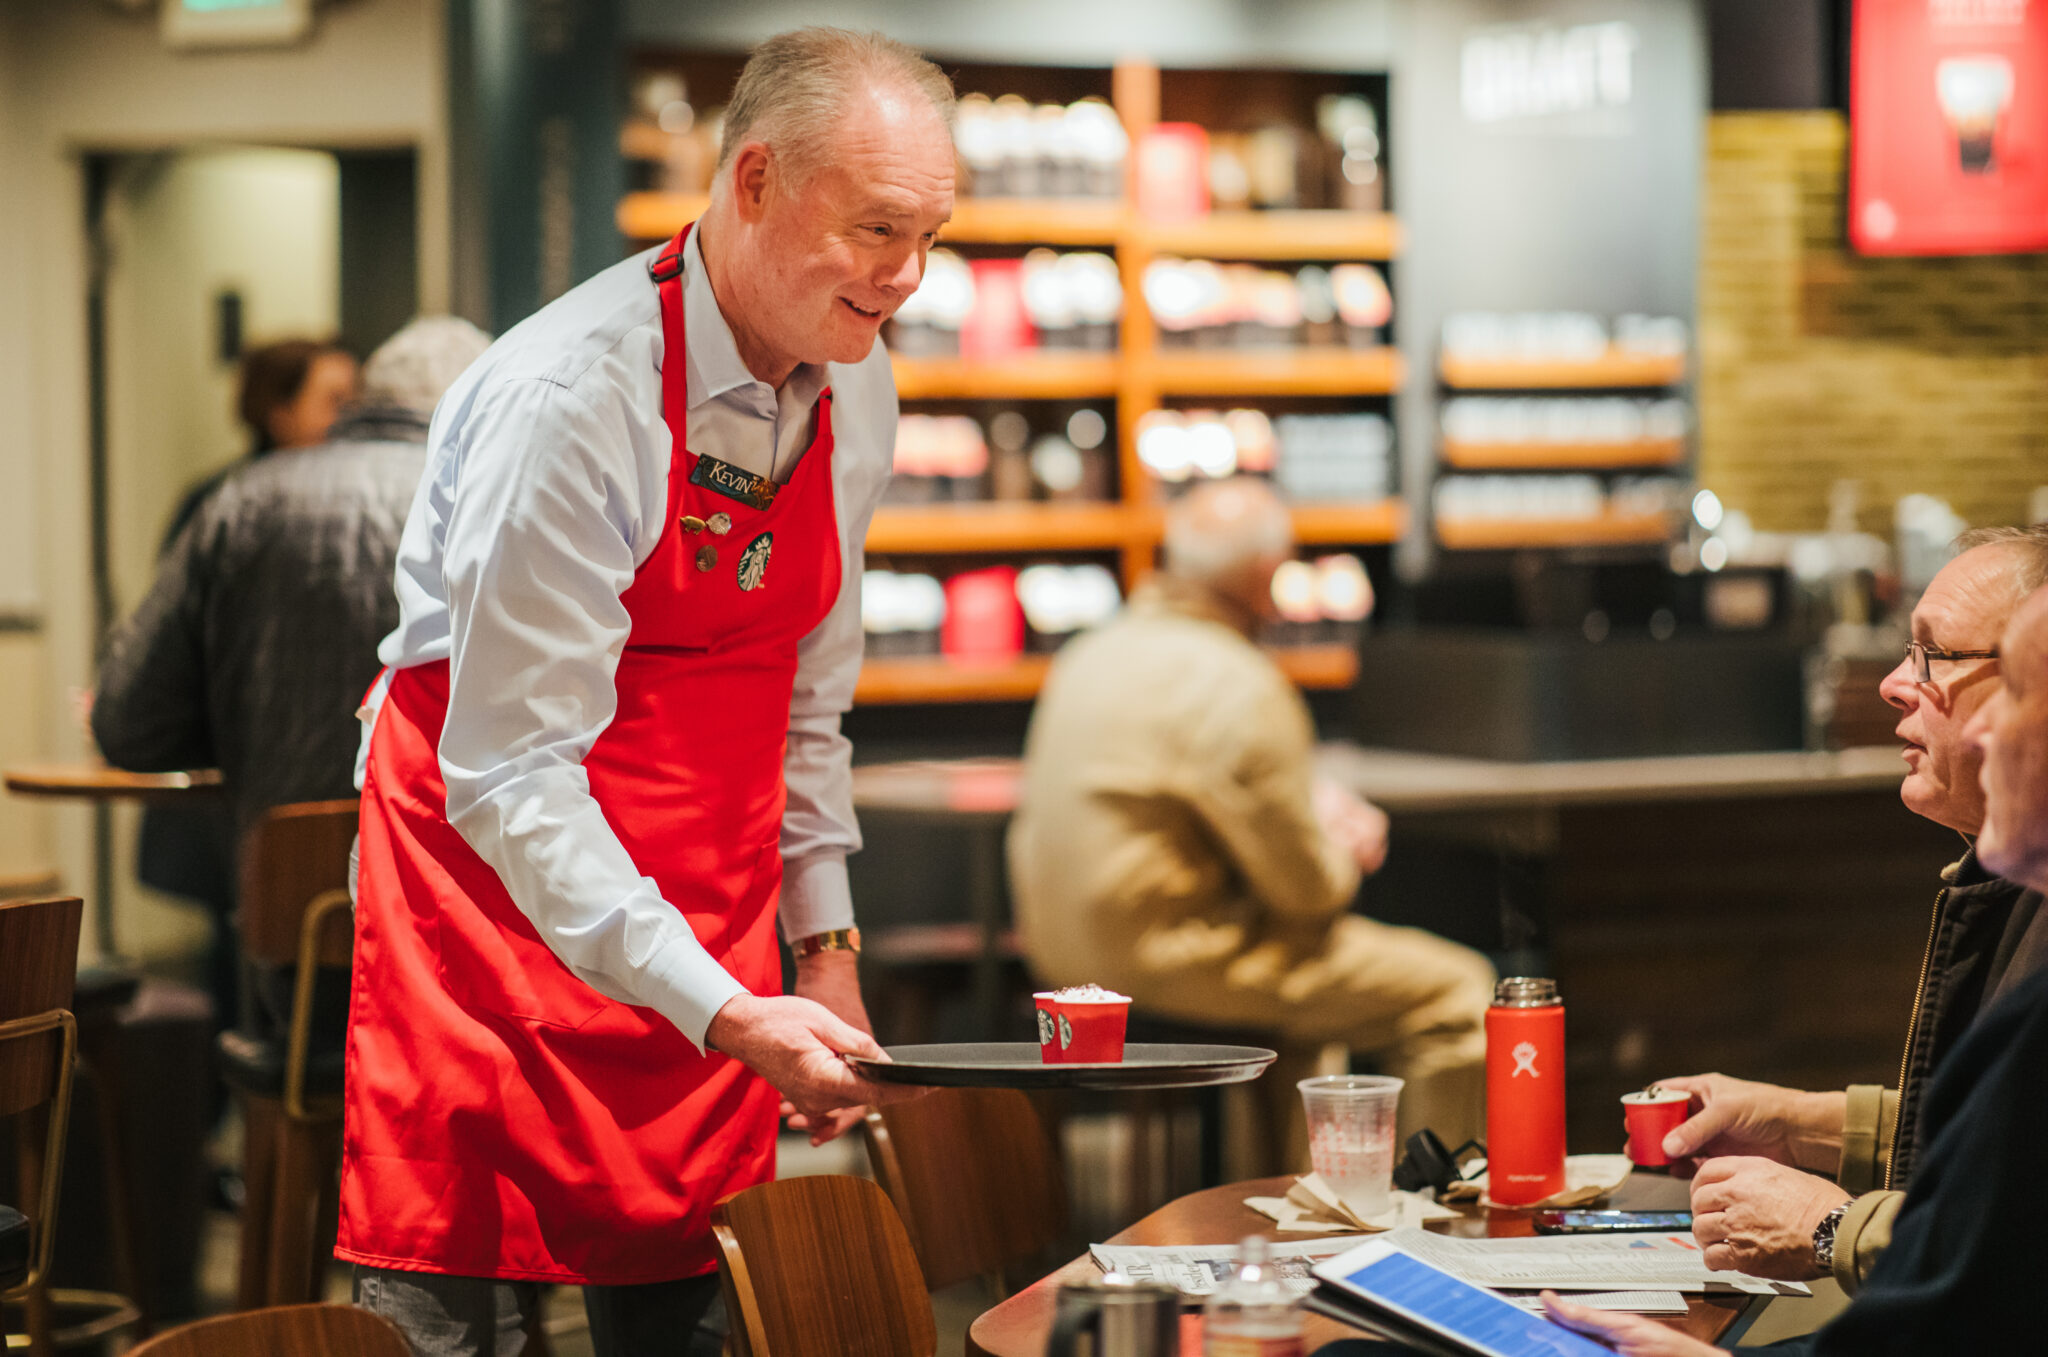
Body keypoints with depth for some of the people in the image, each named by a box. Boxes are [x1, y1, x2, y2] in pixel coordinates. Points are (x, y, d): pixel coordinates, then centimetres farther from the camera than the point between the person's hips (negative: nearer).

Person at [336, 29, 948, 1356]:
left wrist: (826, 939, 13)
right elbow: (508, 774, -24)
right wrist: (720, 1012, -29)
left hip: (710, 917, 6)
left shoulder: (853, 387, 2)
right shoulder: (573, 397, -22)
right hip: (499, 878, -6)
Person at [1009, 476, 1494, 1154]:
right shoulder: (1238, 687, -19)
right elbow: (1308, 888, -16)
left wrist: (1325, 808, 12)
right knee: (1453, 993, -1)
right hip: (1172, 957, -10)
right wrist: (1344, 857, 6)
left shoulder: (1094, 653, 9)